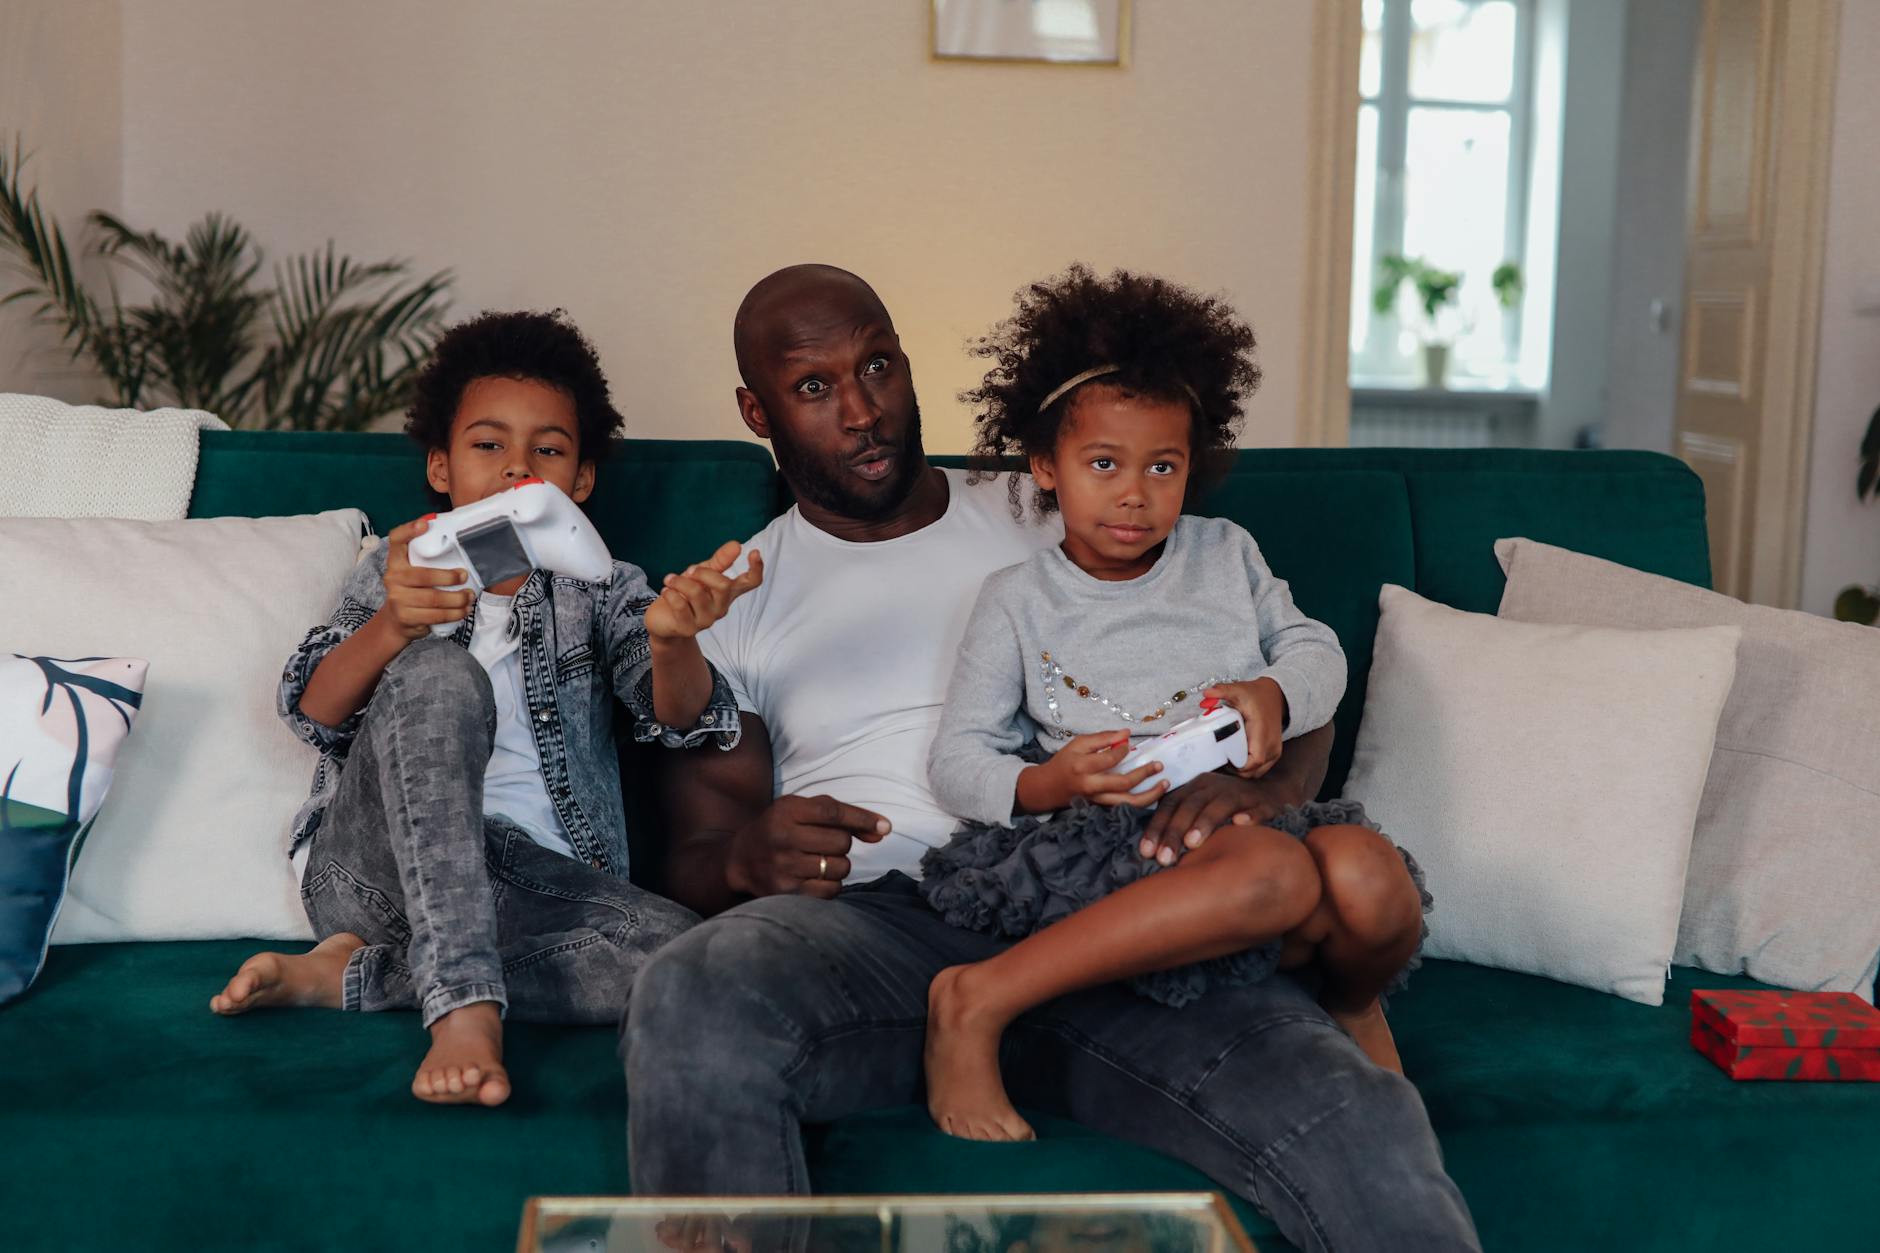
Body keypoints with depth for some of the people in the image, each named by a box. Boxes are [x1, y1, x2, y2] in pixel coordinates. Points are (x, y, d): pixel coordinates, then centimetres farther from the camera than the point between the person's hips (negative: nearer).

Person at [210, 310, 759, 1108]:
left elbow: (677, 718, -3)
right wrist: (391, 626, -27)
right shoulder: (395, 571, 16)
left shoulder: (600, 590, 18)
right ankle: (464, 1010, -40)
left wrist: (672, 639, -28)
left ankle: (350, 973, -20)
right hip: (374, 864, -2)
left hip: (540, 884, 2)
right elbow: (312, 713, -4)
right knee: (439, 672, -28)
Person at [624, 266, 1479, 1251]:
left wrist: (1265, 786, -10)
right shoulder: (734, 604, 18)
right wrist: (749, 856, -14)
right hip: (874, 921, 0)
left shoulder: (1053, 528, 20)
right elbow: (691, 857, 13)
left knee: (1362, 1132, -28)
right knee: (688, 998, -36)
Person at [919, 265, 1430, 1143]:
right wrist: (1047, 787, -21)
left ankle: (1351, 1005, 5)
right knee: (1275, 873, -38)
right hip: (1115, 846, -3)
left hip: (1246, 808, 4)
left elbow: (1319, 653, 18)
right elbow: (956, 762, 1)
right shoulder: (1017, 601, 6)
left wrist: (1273, 694, -6)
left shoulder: (1226, 555, 17)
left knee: (1368, 874, -32)